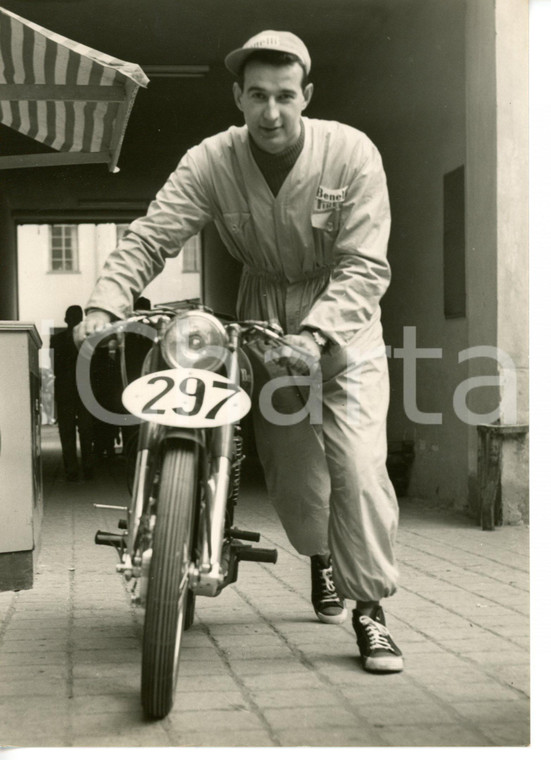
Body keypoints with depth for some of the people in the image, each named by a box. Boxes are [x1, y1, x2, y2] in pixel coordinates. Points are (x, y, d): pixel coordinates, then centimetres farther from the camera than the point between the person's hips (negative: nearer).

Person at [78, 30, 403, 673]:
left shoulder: (351, 153, -19)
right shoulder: (212, 162, -13)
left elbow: (365, 264, -23)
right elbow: (150, 236, -19)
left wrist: (315, 334, -37)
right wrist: (104, 305, -37)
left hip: (342, 317, -2)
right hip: (265, 319, 2)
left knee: (357, 461, -16)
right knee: (288, 465, 6)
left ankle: (370, 608, -4)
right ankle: (322, 559, 37)